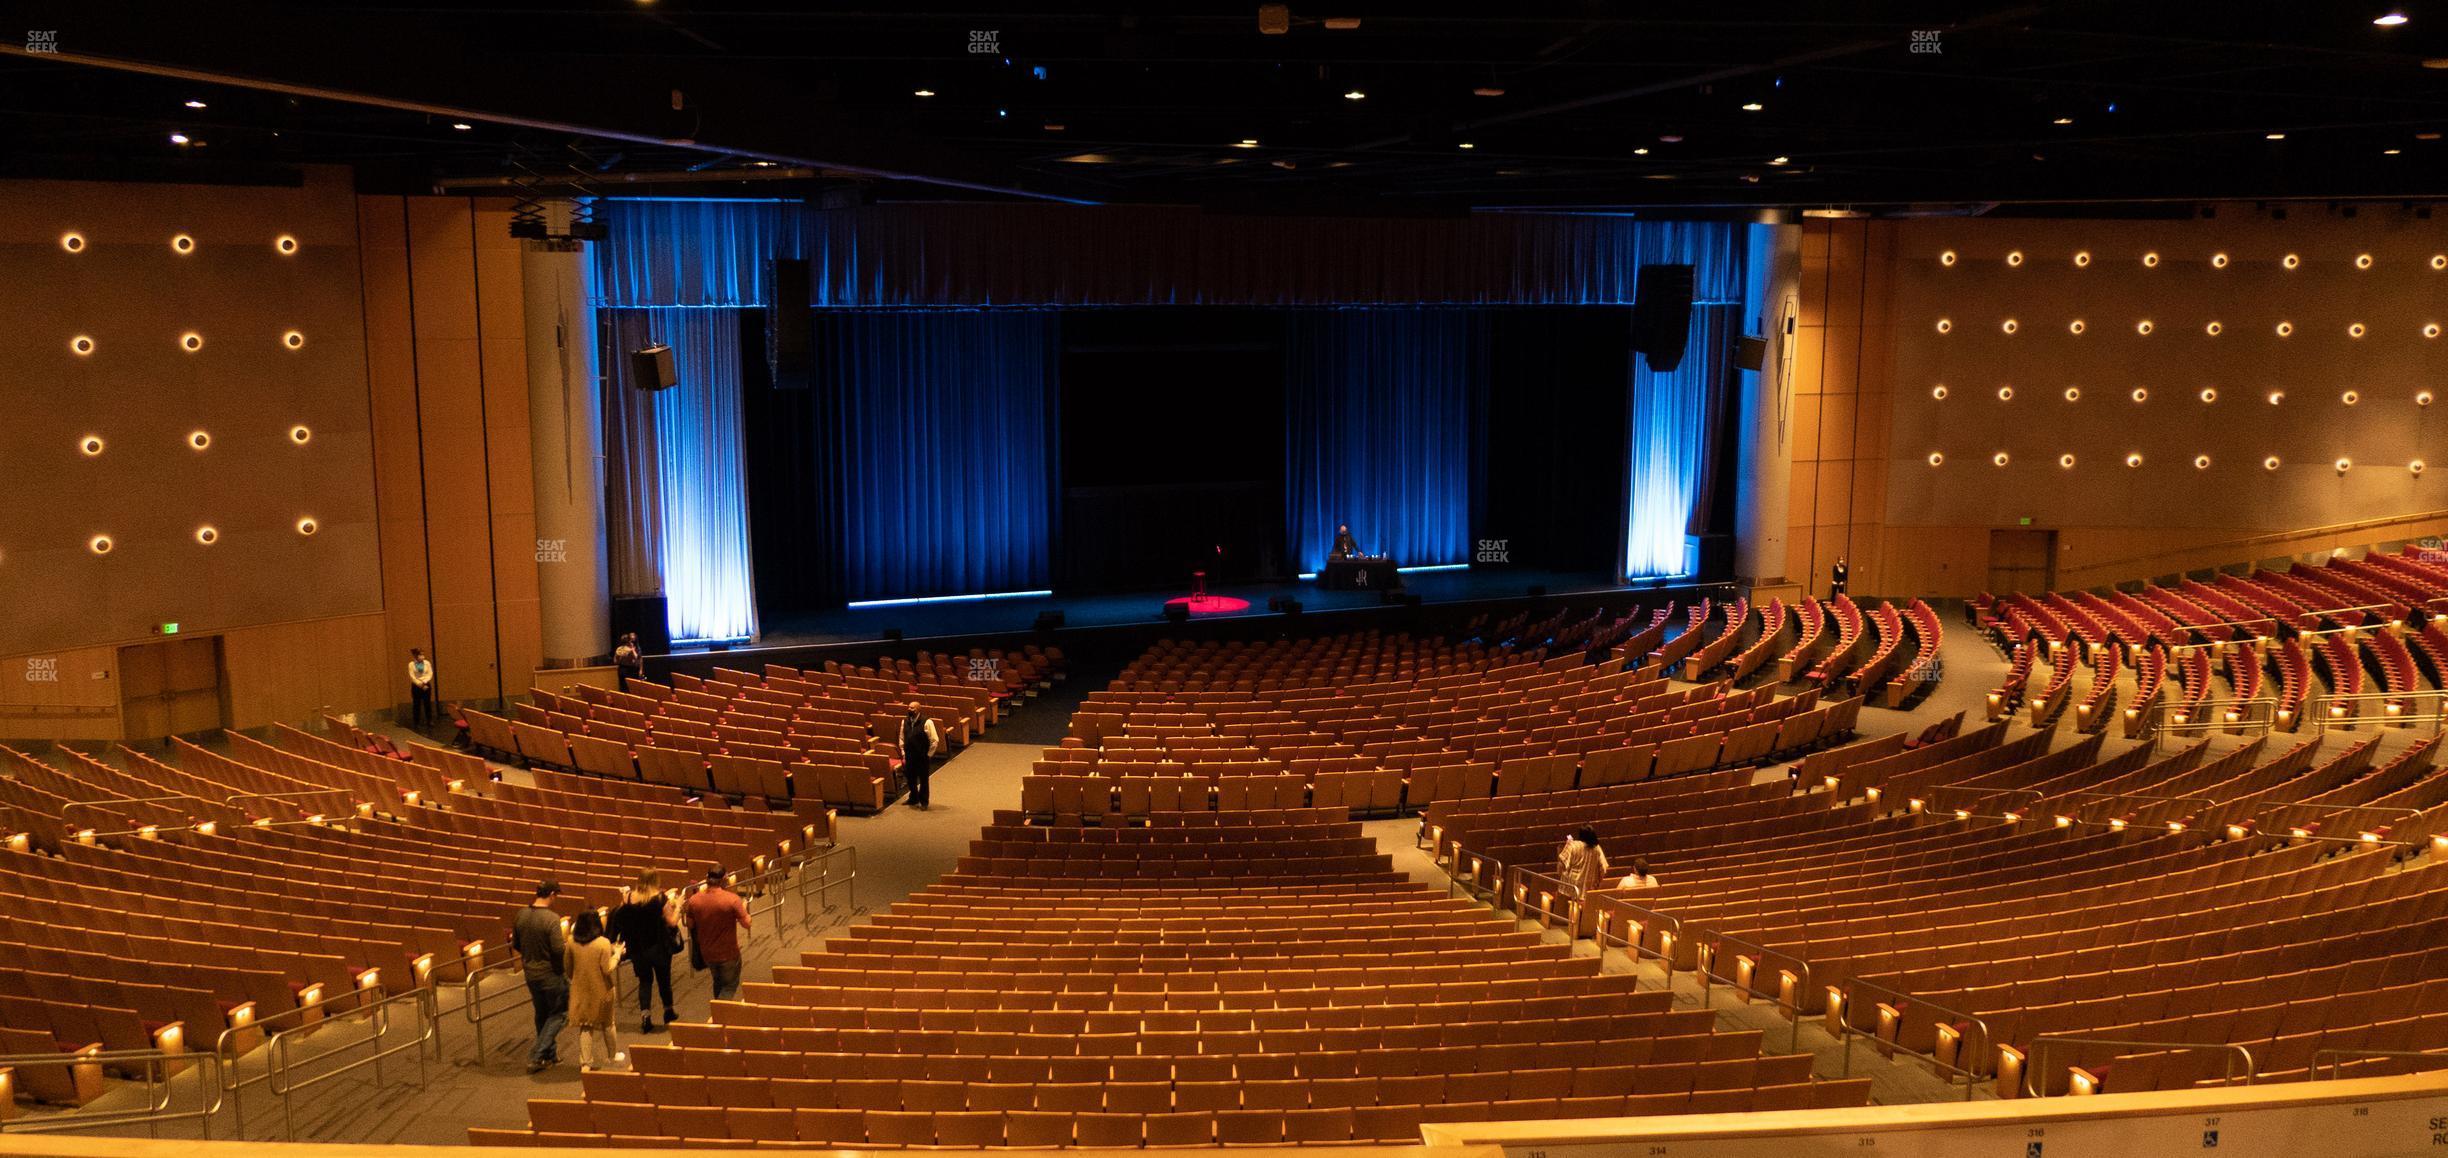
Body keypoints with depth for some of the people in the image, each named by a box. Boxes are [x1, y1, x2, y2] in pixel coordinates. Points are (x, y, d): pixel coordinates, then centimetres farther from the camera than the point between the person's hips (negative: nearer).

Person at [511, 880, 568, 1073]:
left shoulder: (521, 914, -2)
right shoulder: (551, 918, -24)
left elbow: (515, 944, 8)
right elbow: (558, 949, -25)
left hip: (530, 973, 7)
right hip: (551, 974, -7)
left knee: (541, 1014, 21)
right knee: (559, 1013, 9)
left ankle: (550, 1053, 34)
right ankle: (536, 1057, 3)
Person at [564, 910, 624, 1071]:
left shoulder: (572, 942, -7)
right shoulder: (603, 943, -19)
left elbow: (567, 967, 3)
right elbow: (607, 969, -18)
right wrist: (616, 955, -2)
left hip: (580, 990, 2)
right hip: (601, 990, -2)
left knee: (585, 1026, 12)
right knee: (607, 1024, 17)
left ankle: (585, 1062, 9)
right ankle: (611, 1056, 33)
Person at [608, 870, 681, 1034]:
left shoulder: (628, 898, -7)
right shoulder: (661, 899, -17)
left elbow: (620, 919, 4)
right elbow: (672, 922, -15)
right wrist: (677, 907, -1)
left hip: (637, 948, 2)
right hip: (659, 947, -2)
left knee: (644, 980, 13)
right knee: (663, 979, 16)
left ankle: (645, 1015, 2)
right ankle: (668, 1012, 32)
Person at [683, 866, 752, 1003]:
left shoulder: (694, 900, -12)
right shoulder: (732, 899, -23)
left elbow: (690, 924, 2)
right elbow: (746, 924, -17)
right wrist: (744, 908, 2)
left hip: (706, 952, 4)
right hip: (728, 953, -4)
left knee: (718, 982, 28)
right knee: (729, 986, 13)